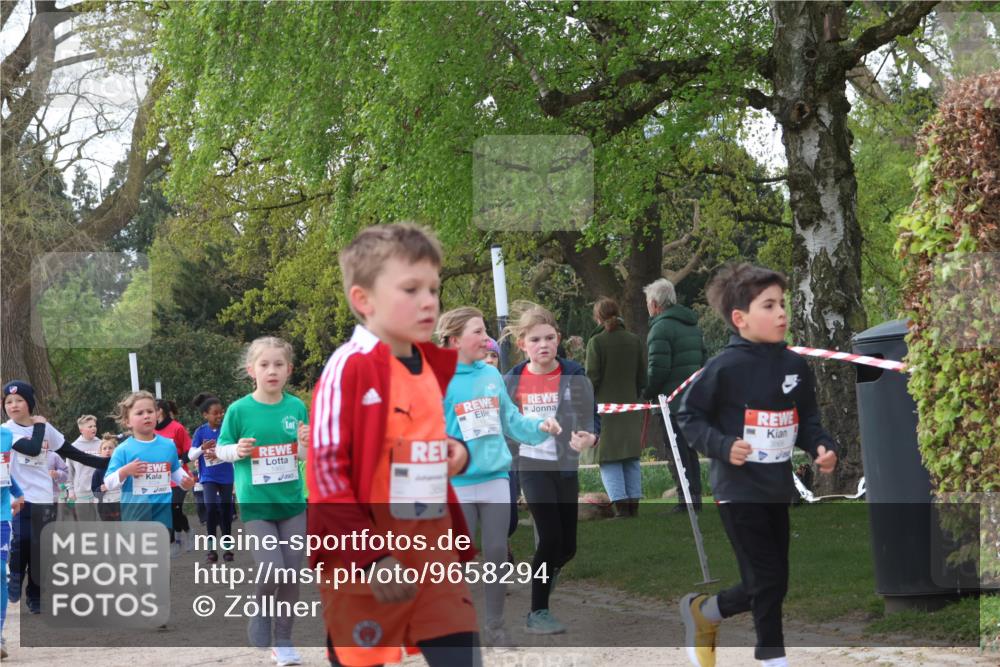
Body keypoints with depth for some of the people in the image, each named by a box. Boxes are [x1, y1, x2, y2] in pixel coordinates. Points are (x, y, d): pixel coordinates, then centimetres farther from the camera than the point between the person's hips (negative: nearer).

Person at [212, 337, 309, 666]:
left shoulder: (297, 407, -1)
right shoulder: (239, 410, -8)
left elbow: (304, 454, 9)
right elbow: (220, 449, 2)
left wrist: (306, 444, -13)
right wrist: (237, 450, -18)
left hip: (292, 502, 3)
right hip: (256, 504, -3)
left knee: (292, 574, 6)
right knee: (272, 569, -16)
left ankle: (283, 640, 21)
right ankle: (261, 612, 15)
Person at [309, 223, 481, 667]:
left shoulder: (434, 365, 10)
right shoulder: (349, 368, -14)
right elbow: (326, 472, -16)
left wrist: (456, 453, 4)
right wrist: (370, 558, -19)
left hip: (434, 548, 7)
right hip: (363, 557, -6)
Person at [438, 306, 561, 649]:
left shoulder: (492, 375, 5)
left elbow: (511, 421, 12)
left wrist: (540, 427, -4)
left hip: (496, 479, 5)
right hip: (457, 485, -4)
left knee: (497, 553, 10)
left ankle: (495, 624, 22)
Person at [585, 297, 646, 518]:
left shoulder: (596, 342, -9)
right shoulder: (634, 340, 6)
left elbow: (592, 377, -10)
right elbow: (642, 377, 9)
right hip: (630, 406, 5)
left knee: (609, 460, -2)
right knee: (631, 458, 12)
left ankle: (620, 504, -13)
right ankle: (633, 504, 10)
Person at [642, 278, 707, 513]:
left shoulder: (661, 327, -13)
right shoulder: (693, 325, 17)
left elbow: (658, 368, -19)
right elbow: (703, 359, 20)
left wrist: (648, 393, -7)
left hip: (673, 397, -8)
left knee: (675, 451, -4)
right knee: (690, 448, 16)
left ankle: (685, 500, -6)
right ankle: (695, 496, 17)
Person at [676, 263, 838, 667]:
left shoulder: (795, 366, 3)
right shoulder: (725, 367, -15)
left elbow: (807, 419, 14)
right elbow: (689, 416, -8)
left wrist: (821, 447, -4)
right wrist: (723, 446, -21)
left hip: (777, 489, 7)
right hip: (739, 489, -7)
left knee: (769, 583, 12)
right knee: (768, 581, -5)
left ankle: (703, 612, 34)